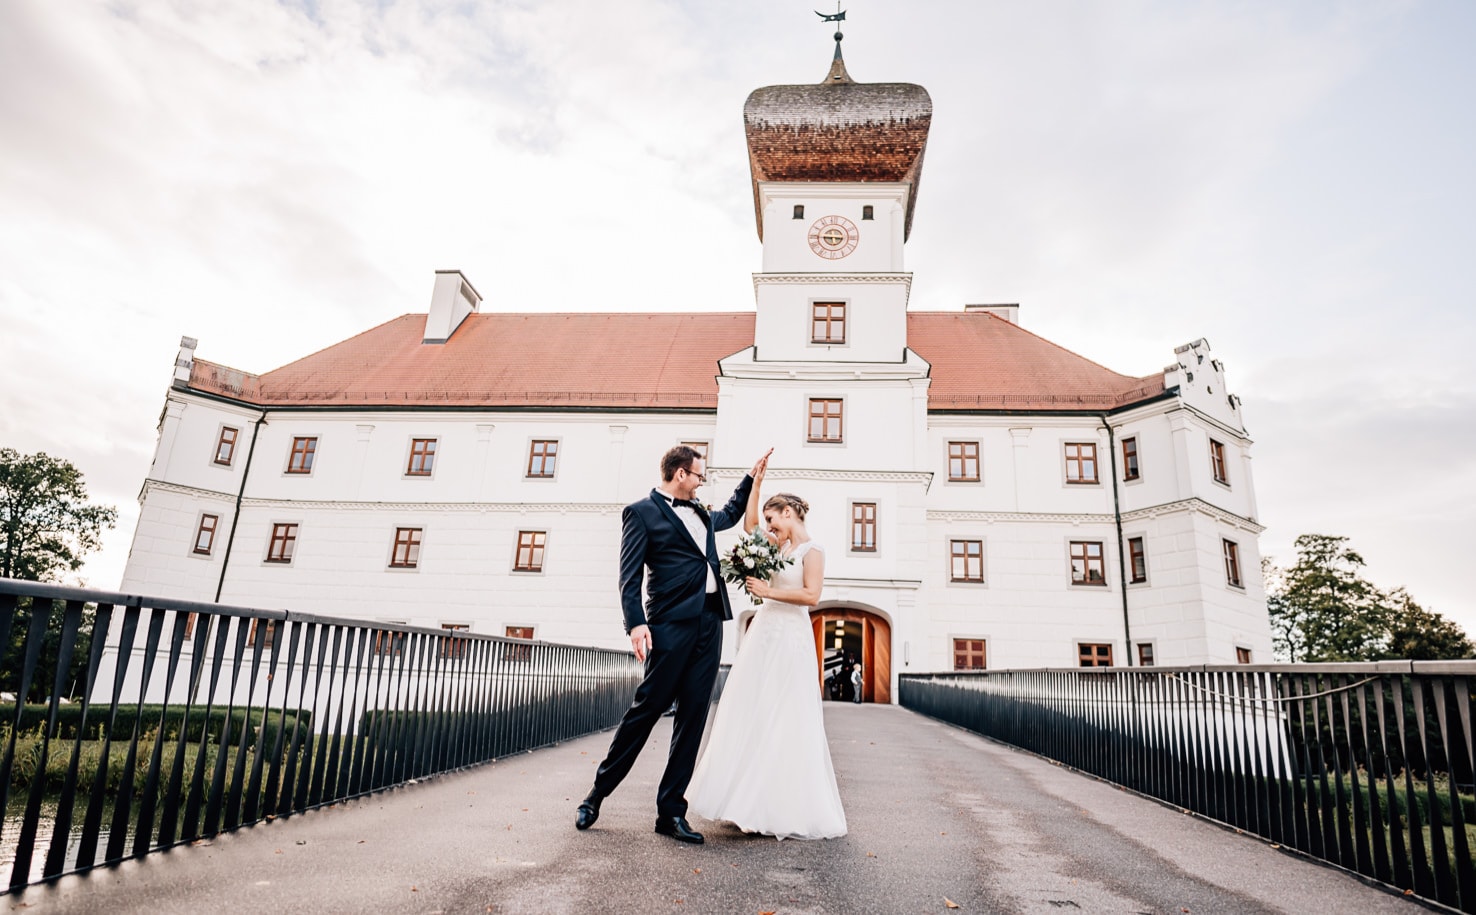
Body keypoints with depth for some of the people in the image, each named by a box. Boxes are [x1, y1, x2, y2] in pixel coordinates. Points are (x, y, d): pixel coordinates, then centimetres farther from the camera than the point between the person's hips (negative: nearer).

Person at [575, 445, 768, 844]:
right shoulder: (641, 512, 0)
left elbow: (730, 515, 44)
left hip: (710, 623, 7)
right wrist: (636, 622, -19)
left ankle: (670, 811, 12)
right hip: (672, 623, -7)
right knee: (646, 708, -4)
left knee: (693, 717, 5)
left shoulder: (699, 513, 21)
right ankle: (597, 793, 14)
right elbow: (630, 575, -8)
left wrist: (751, 478, 39)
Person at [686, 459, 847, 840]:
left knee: (784, 722, -3)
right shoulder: (778, 546, 13)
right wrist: (756, 481, 16)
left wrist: (768, 592, -16)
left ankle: (789, 810, 7)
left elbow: (811, 595, -17)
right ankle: (753, 801, 15)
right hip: (763, 634, 8)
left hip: (790, 639, -7)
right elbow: (749, 523, 18)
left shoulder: (812, 550, -7)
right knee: (752, 717, 6)